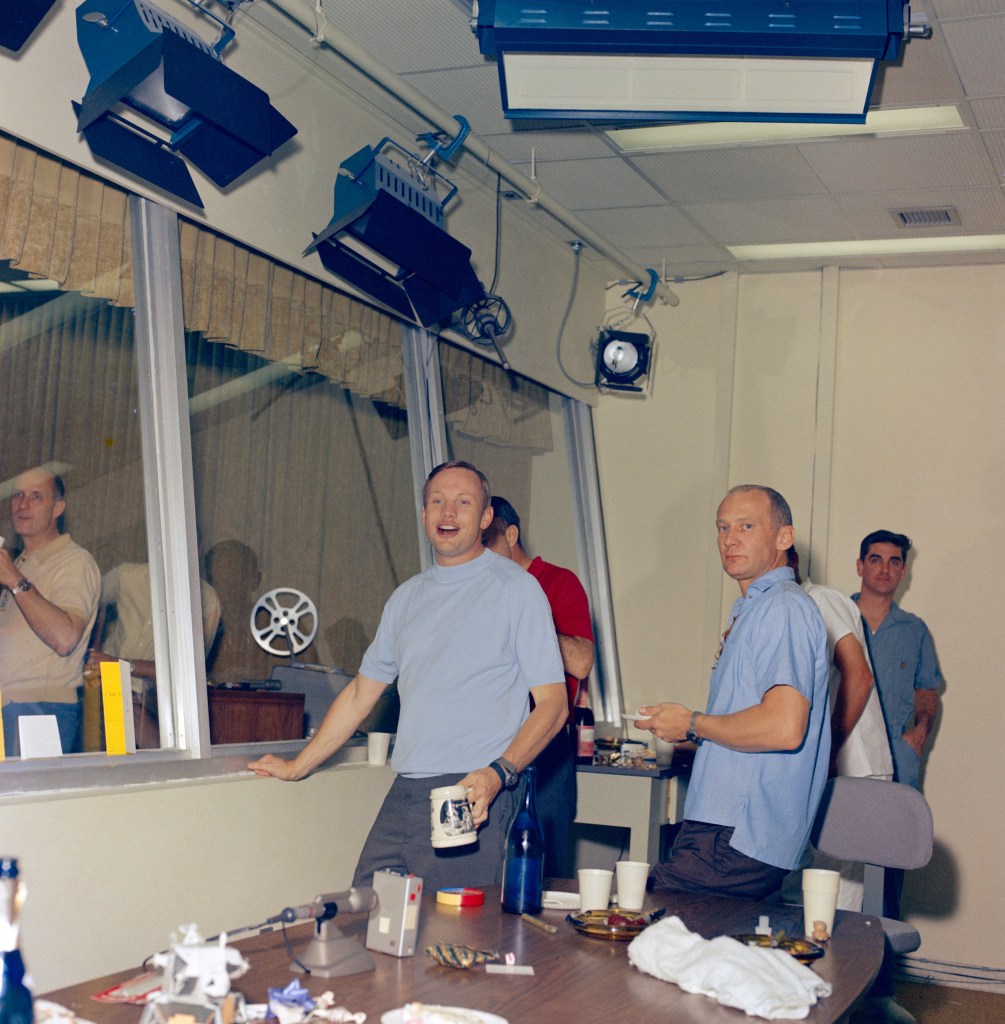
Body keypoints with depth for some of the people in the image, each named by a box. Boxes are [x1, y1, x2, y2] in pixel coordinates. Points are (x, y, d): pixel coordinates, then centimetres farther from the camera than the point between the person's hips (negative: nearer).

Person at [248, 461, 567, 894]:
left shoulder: (516, 589, 0)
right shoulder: (406, 598, 17)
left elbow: (551, 702, -5)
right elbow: (360, 694, 25)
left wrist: (499, 773, -19)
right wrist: (296, 766, 26)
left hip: (473, 797, -5)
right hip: (403, 795, 5)